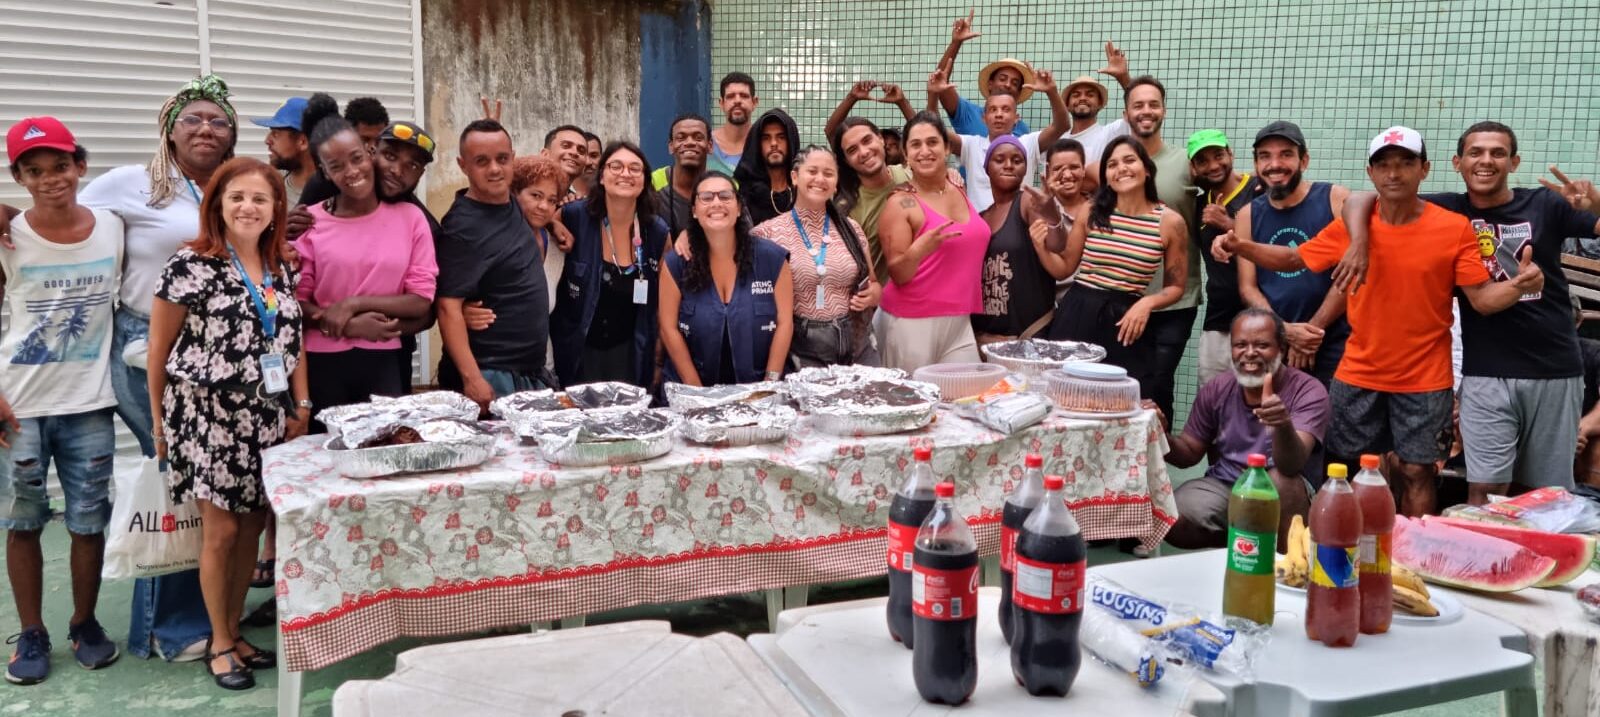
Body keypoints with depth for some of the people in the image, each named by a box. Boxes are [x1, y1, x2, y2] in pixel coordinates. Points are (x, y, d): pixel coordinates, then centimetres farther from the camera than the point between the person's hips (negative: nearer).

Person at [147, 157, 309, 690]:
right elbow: (159, 349, -3)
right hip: (210, 417, -5)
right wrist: (160, 421, 0)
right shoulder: (190, 265, -8)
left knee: (251, 529, 10)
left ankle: (235, 633, 25)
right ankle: (218, 644, 16)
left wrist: (301, 406, 6)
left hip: (266, 418, 5)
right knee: (220, 530, 0)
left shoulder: (281, 268, 8)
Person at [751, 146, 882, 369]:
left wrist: (872, 295, -3)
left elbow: (874, 283, 16)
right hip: (802, 350, -3)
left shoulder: (851, 229, 7)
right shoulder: (770, 233, -2)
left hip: (857, 345, 3)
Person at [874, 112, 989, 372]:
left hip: (960, 322, 5)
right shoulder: (901, 205, -7)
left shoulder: (960, 190, 9)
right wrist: (919, 249, -26)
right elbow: (897, 275, -10)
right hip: (912, 324, -5)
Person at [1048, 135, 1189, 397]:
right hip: (1077, 315, 1)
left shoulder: (1170, 221, 0)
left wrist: (1147, 303, -12)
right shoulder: (1091, 212, 3)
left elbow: (1176, 286, 6)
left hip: (1125, 321, -1)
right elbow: (1064, 268, 8)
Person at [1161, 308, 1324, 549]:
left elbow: (1291, 467, -31)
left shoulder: (1309, 392, -15)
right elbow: (1190, 452, 7)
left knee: (1281, 479, -36)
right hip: (1223, 486, 4)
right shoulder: (1216, 389, -2)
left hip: (1281, 494, -3)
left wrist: (1284, 426, -54)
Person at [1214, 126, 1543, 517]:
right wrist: (1239, 246, -9)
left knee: (1417, 473, 4)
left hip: (1424, 380, -2)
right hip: (1358, 375, 2)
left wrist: (1520, 284, -29)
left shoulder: (1455, 228, -7)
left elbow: (1482, 298, -8)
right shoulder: (1350, 225, -2)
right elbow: (1292, 259, 6)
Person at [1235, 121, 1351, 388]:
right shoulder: (1247, 215, 6)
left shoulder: (1336, 200, -3)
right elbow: (1247, 288, 4)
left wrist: (1312, 329, -8)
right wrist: (1286, 331, -10)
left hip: (1332, 346, -3)